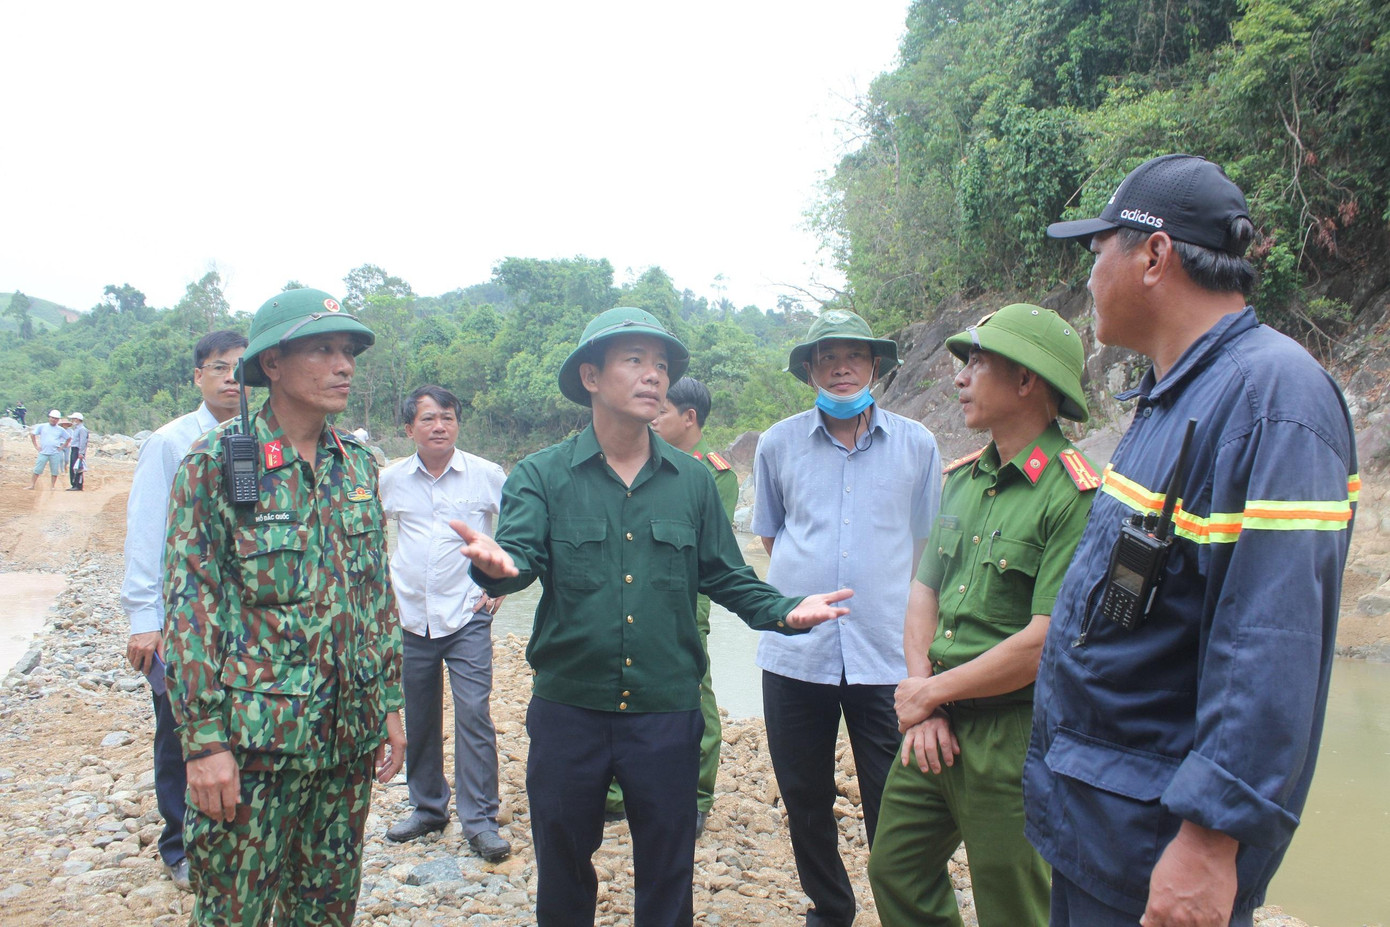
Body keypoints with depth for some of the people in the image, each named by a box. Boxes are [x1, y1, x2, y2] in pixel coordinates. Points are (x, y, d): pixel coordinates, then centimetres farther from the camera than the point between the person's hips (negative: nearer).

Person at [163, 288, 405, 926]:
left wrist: (389, 704, 10)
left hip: (350, 732, 5)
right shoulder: (216, 462, -9)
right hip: (253, 738, -4)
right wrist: (203, 741, -14)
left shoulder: (358, 465, 6)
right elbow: (190, 608, -11)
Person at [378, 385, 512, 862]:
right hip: (409, 619, 3)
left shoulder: (487, 475, -3)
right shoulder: (390, 479, 2)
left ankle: (480, 819, 2)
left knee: (474, 714, -8)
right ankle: (427, 808, 28)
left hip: (467, 617, -3)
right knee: (417, 719, 11)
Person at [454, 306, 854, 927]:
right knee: (562, 868, 17)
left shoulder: (692, 480, 4)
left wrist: (784, 612, -11)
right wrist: (498, 565, -41)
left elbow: (726, 577, 7)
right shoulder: (542, 475, -2)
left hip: (667, 711, 1)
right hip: (567, 707, -1)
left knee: (668, 875, 15)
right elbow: (521, 551, -18)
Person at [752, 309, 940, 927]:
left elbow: (926, 544, 12)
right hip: (796, 652, 2)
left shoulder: (915, 444, 3)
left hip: (886, 653, -1)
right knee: (805, 800, 14)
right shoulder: (779, 443, 4)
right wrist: (806, 589, 6)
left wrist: (885, 595, 6)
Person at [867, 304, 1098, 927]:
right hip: (935, 727, 7)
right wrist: (923, 698, -5)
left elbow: (1045, 644, -22)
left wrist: (928, 693, -12)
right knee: (895, 871, 17)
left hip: (1014, 735, -7)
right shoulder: (961, 477, 7)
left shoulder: (1073, 495, -18)